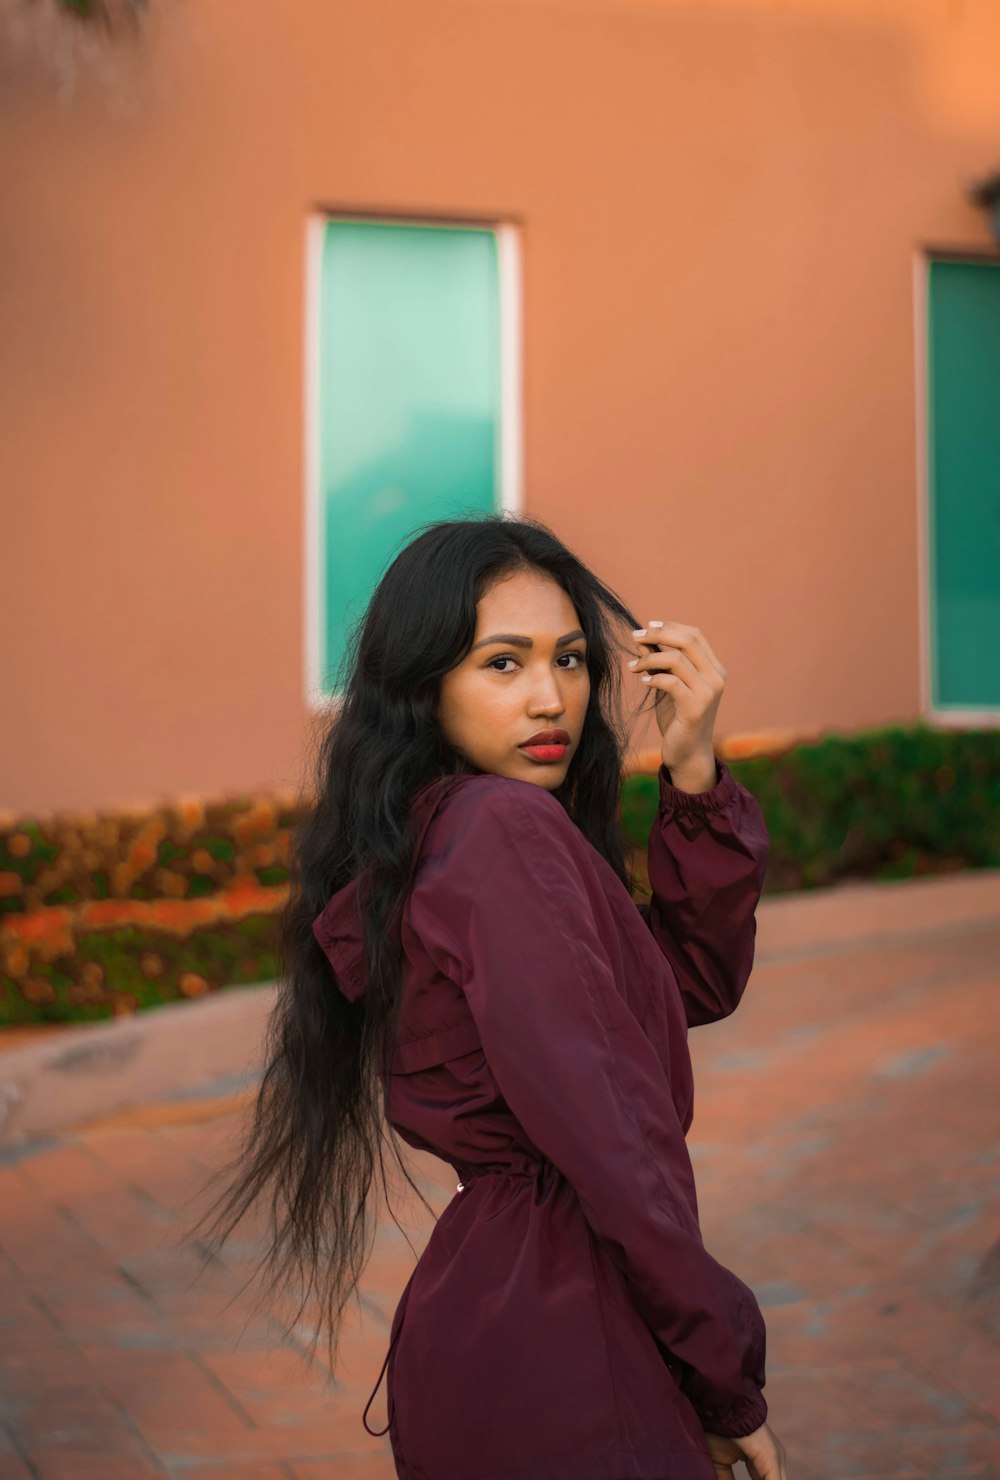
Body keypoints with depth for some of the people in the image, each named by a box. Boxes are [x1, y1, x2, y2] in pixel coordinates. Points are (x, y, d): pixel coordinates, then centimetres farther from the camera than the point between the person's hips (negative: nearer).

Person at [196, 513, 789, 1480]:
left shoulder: (423, 847, 11)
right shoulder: (503, 829, -17)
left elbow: (698, 981, 12)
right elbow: (606, 1128, -22)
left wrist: (693, 771, -1)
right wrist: (731, 1387, -15)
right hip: (553, 1347, -10)